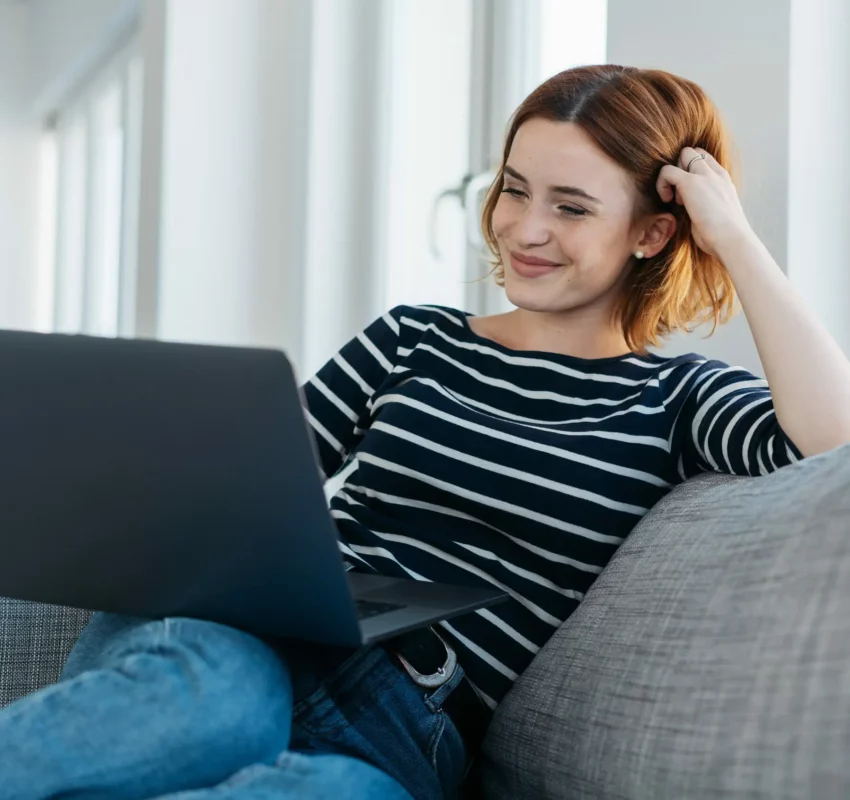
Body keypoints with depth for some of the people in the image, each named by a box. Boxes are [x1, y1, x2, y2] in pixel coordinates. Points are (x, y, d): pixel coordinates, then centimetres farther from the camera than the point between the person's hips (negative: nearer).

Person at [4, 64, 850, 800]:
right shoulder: (411, 341, 19)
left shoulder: (671, 399, 12)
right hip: (242, 638, 2)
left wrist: (734, 236, -2)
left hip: (403, 731, -1)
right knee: (218, 693, -38)